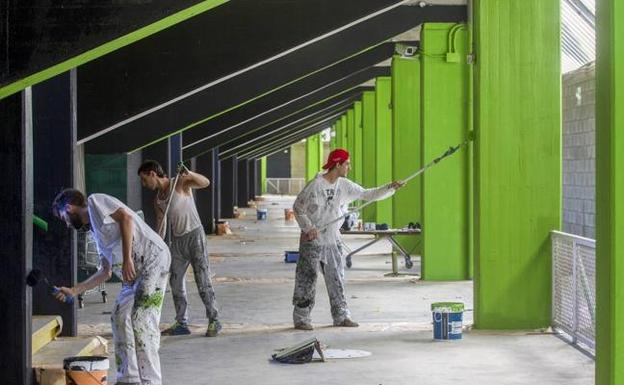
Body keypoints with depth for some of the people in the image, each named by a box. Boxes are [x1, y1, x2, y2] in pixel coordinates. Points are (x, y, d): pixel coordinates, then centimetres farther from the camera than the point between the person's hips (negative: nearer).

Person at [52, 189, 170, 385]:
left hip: (153, 260, -10)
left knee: (141, 322, -13)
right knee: (120, 317, 9)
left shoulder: (96, 201, 3)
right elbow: (106, 271, 28)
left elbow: (126, 217, -15)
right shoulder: (95, 229, 26)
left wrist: (127, 258, -20)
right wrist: (75, 290, 30)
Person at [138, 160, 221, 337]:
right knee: (176, 282, 7)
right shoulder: (157, 199, 10)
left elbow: (205, 183, -25)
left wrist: (189, 174, -42)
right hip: (177, 240, 7)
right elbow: (161, 226, 13)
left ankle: (214, 321, 0)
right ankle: (181, 323, 15)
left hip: (194, 235, -7)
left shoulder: (180, 183, -10)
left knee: (202, 281, -7)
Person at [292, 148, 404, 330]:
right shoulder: (315, 185, -14)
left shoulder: (345, 186, 4)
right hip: (313, 240, -6)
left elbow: (368, 195, 11)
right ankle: (301, 318, 6)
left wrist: (390, 188, 2)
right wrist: (308, 227, -18)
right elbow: (298, 208, -8)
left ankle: (341, 315, 19)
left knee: (337, 280, 10)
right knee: (307, 280, -1)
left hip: (333, 241, 6)